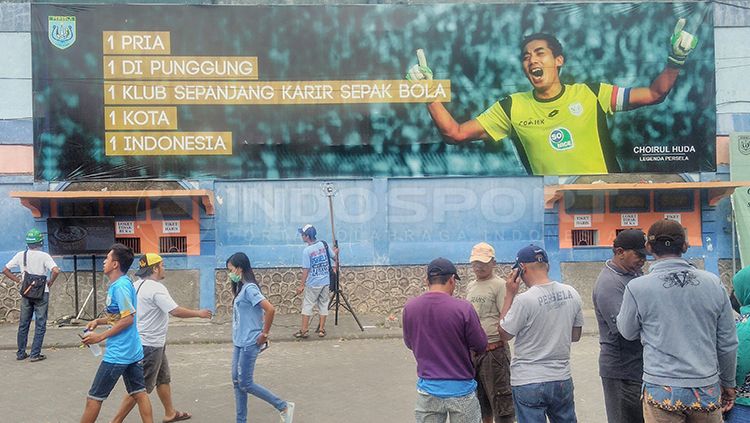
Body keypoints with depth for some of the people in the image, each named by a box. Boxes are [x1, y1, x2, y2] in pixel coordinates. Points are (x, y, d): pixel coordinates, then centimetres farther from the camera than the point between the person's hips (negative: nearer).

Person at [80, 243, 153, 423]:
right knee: (139, 393, 10)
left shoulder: (120, 286, -18)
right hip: (134, 351, 9)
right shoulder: (121, 283, 11)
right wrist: (99, 321, 9)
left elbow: (128, 319, -20)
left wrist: (100, 336, -16)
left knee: (94, 397, 4)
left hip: (117, 353, -9)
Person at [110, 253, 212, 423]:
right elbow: (176, 311, -26)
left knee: (163, 379, 20)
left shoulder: (137, 285, 7)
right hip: (150, 345, -10)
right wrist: (199, 313, -14)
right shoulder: (156, 288, -21)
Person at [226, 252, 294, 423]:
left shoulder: (249, 288, -20)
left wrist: (264, 334, -19)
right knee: (237, 381, 12)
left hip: (249, 344, -9)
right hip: (240, 343, 9)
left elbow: (270, 309, -28)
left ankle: (284, 407, 8)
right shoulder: (242, 288, 10)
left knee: (245, 384, -3)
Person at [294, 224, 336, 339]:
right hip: (326, 282, 5)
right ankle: (321, 329, 14)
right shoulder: (324, 244, -1)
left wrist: (302, 285, -6)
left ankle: (304, 330, 7)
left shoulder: (306, 250, -15)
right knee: (323, 305, 11)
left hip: (313, 284, -4)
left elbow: (306, 269, -13)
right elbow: (335, 257, 9)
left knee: (307, 306, 5)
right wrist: (335, 251, 31)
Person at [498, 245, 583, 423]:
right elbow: (575, 336, 9)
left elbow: (504, 334, -6)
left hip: (528, 383, -5)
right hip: (562, 379, 5)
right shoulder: (572, 293, -2)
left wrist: (509, 295, -5)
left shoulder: (523, 300, -20)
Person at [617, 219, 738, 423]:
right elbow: (728, 343, 6)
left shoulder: (637, 288, -10)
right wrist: (728, 383, 20)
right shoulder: (714, 284, -1)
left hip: (662, 392, -3)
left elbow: (628, 333, 6)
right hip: (708, 390, 3)